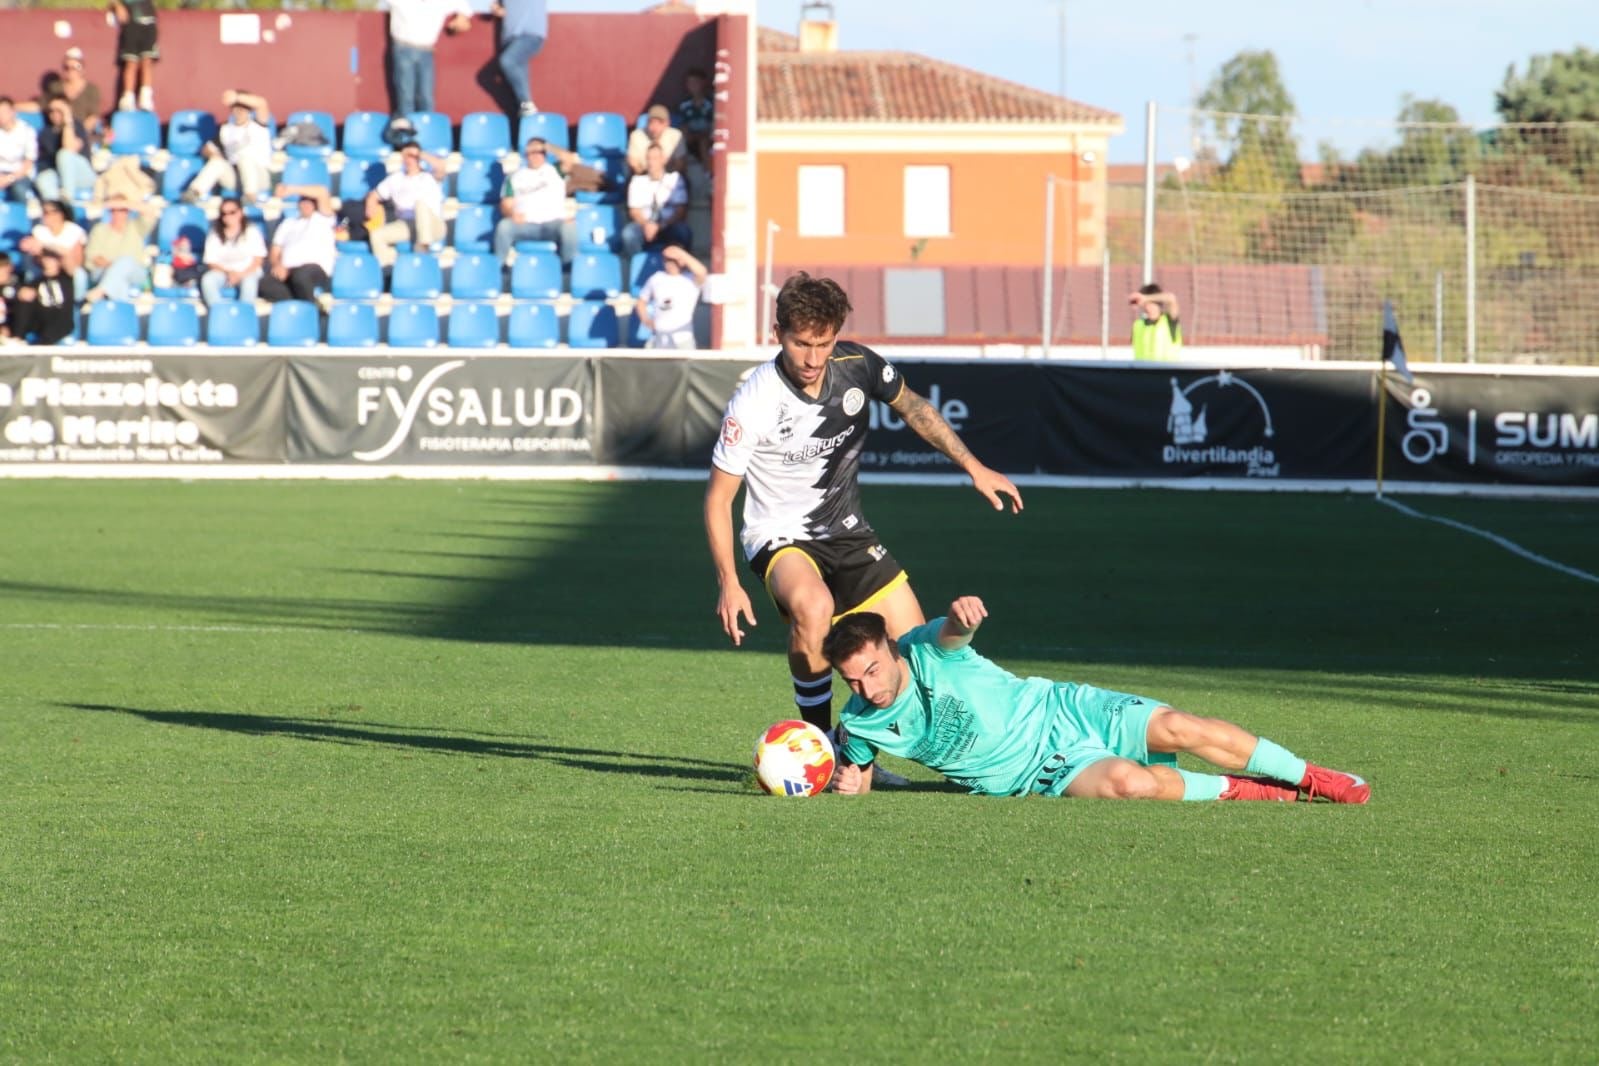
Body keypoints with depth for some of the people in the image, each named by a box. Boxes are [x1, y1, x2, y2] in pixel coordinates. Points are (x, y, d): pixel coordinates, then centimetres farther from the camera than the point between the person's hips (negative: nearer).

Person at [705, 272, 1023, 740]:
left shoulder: (857, 364, -13)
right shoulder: (754, 403, -26)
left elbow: (911, 406, 10)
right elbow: (719, 497, -15)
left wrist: (973, 466, 10)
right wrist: (728, 583, -22)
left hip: (846, 532, 5)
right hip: (780, 538, -5)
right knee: (813, 606, -37)